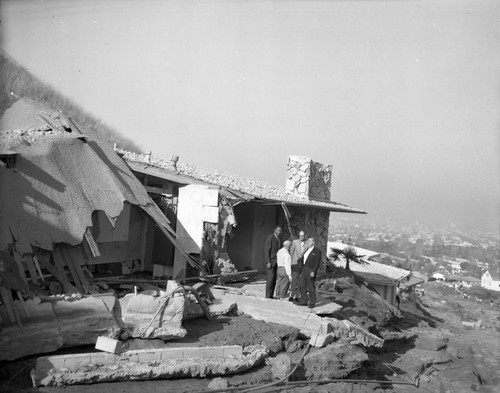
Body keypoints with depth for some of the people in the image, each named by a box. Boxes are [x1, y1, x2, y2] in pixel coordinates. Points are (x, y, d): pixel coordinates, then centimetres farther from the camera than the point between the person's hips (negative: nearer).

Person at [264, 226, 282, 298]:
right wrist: (268, 262, -20)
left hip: (276, 262, 8)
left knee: (274, 279, 5)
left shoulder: (279, 239, 16)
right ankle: (268, 296, -7)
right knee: (270, 278, -10)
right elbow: (266, 250, -14)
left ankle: (271, 295, 9)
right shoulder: (270, 238, -9)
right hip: (270, 261, -8)